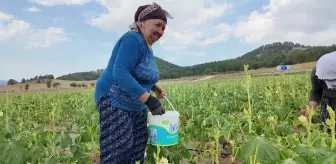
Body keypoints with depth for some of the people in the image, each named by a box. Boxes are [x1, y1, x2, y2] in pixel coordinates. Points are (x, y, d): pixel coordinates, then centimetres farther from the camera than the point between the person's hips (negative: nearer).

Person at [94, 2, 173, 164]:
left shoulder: (148, 46, 13)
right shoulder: (133, 39, -15)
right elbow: (120, 73, -27)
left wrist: (155, 87, 11)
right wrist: (149, 99, -30)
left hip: (136, 106, 9)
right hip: (115, 102, -9)